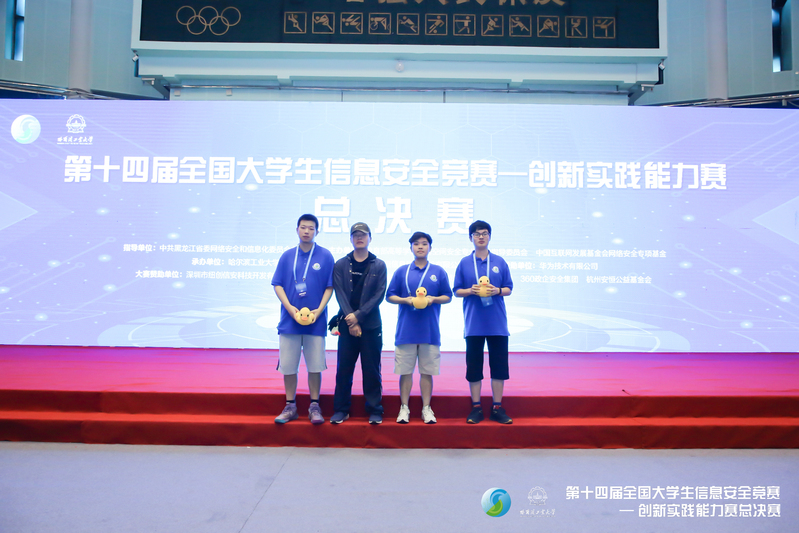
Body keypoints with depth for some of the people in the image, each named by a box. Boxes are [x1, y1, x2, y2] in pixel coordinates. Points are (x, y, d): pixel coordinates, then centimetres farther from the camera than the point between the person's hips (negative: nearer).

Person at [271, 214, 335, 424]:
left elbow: (329, 287, 1)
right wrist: (290, 308, -9)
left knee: (315, 365, 3)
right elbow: (277, 285, 5)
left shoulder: (325, 256, 1)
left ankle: (314, 407, 16)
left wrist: (319, 310, -11)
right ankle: (290, 407, 19)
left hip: (316, 321, -1)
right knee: (288, 365, 6)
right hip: (290, 320, 2)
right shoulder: (287, 256, 6)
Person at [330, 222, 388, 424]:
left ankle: (375, 410, 13)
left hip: (371, 325, -1)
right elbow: (340, 294, -1)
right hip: (347, 324, 1)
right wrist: (351, 322, -12)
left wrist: (358, 315, -12)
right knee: (344, 369, 5)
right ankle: (341, 409, 15)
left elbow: (379, 295, -3)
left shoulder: (379, 265, 5)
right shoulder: (341, 265, 7)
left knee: (372, 369, 4)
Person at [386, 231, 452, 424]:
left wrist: (433, 299, -10)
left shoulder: (438, 272, 8)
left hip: (430, 330, 0)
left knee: (427, 371, 5)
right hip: (406, 330, 0)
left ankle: (426, 409, 16)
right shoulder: (401, 271, 8)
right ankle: (404, 408, 15)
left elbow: (447, 297, 9)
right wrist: (405, 300, -11)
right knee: (405, 371, 4)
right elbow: (390, 296, 7)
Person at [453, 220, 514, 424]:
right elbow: (457, 291, 6)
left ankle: (497, 408, 15)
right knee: (474, 367, 4)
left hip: (497, 324, 1)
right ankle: (476, 408, 15)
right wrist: (471, 291, -13)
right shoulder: (464, 263, 6)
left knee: (499, 366, 4)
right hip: (473, 324, 0)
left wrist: (497, 290, -12)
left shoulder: (500, 262, 6)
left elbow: (509, 289, 8)